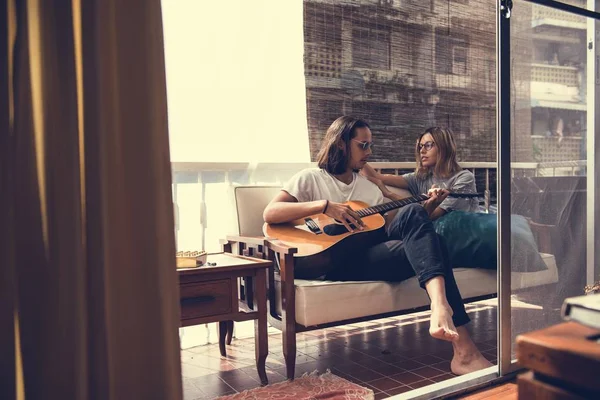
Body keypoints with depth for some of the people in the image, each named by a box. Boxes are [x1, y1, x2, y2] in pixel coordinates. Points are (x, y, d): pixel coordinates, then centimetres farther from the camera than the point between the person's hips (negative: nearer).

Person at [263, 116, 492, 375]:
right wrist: (324, 205, -19)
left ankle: (440, 305, -44)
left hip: (372, 254, 6)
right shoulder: (311, 179, 7)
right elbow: (269, 214, -9)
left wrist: (427, 208, 4)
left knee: (413, 214, -24)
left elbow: (391, 230, 17)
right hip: (334, 260, -6)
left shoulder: (368, 187, 25)